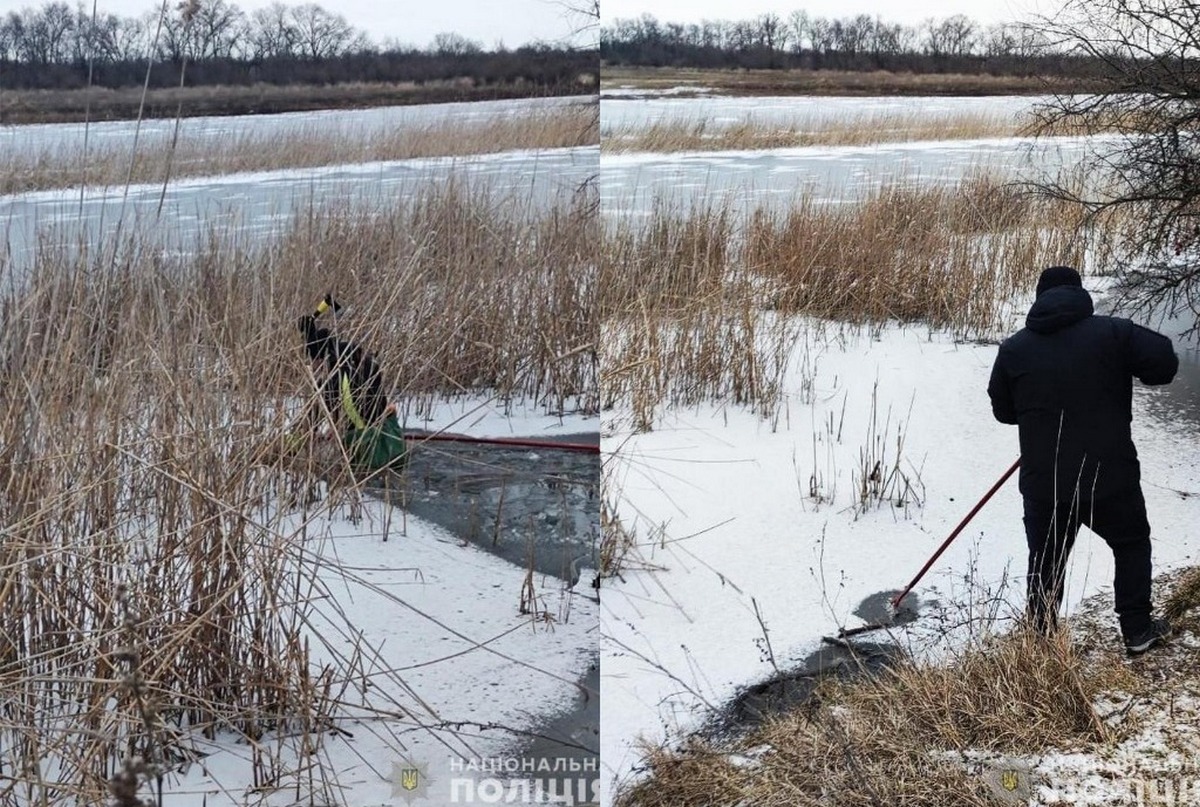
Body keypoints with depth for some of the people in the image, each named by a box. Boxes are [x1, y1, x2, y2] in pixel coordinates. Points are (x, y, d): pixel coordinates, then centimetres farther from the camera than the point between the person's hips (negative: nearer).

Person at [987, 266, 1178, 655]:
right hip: (1111, 477, -1)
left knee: (1046, 561, 16)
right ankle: (1138, 631, 26)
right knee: (1132, 544, 21)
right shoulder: (1113, 332, -6)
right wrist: (1121, 367, 9)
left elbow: (1003, 410, 8)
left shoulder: (1013, 348, 1)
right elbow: (1164, 363, -9)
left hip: (1044, 485, 1)